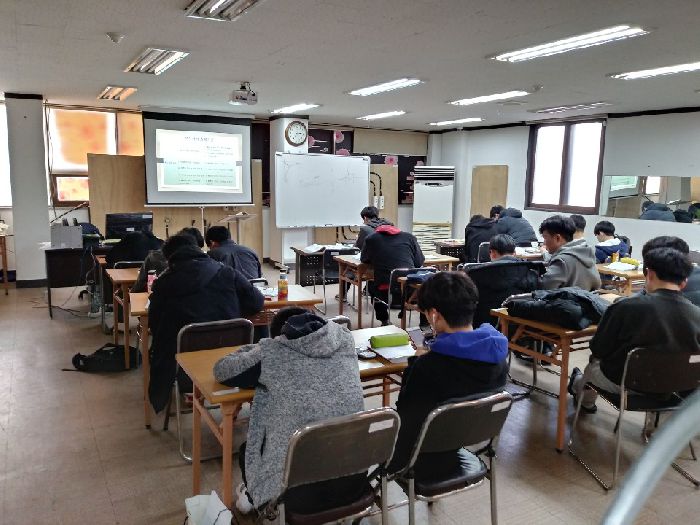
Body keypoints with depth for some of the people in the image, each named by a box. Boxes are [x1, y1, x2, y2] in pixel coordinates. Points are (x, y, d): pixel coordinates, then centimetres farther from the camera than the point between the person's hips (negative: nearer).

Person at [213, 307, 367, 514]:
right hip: (354, 481, 4)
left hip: (302, 491, -4)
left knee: (247, 448, 27)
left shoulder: (271, 353, -7)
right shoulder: (345, 340, 3)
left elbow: (221, 370, 9)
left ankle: (252, 497, 45)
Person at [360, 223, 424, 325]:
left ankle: (384, 321, 36)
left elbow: (364, 259, 22)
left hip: (385, 292, 0)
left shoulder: (371, 239, 9)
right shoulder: (409, 237, 11)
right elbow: (420, 262, 13)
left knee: (371, 284, 34)